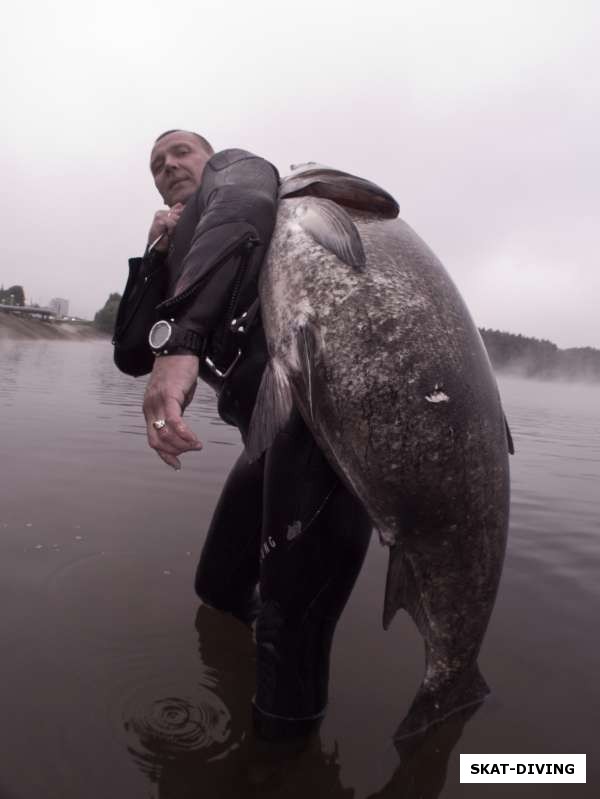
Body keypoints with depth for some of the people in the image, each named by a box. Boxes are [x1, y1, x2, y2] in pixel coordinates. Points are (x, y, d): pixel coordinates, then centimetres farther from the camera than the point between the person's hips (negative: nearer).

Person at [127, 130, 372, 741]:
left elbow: (241, 214, -13)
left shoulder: (235, 168, 15)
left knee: (291, 615, -6)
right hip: (275, 428, 9)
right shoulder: (184, 251, 34)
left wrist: (180, 338, -29)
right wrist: (156, 257, 7)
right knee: (218, 589, 23)